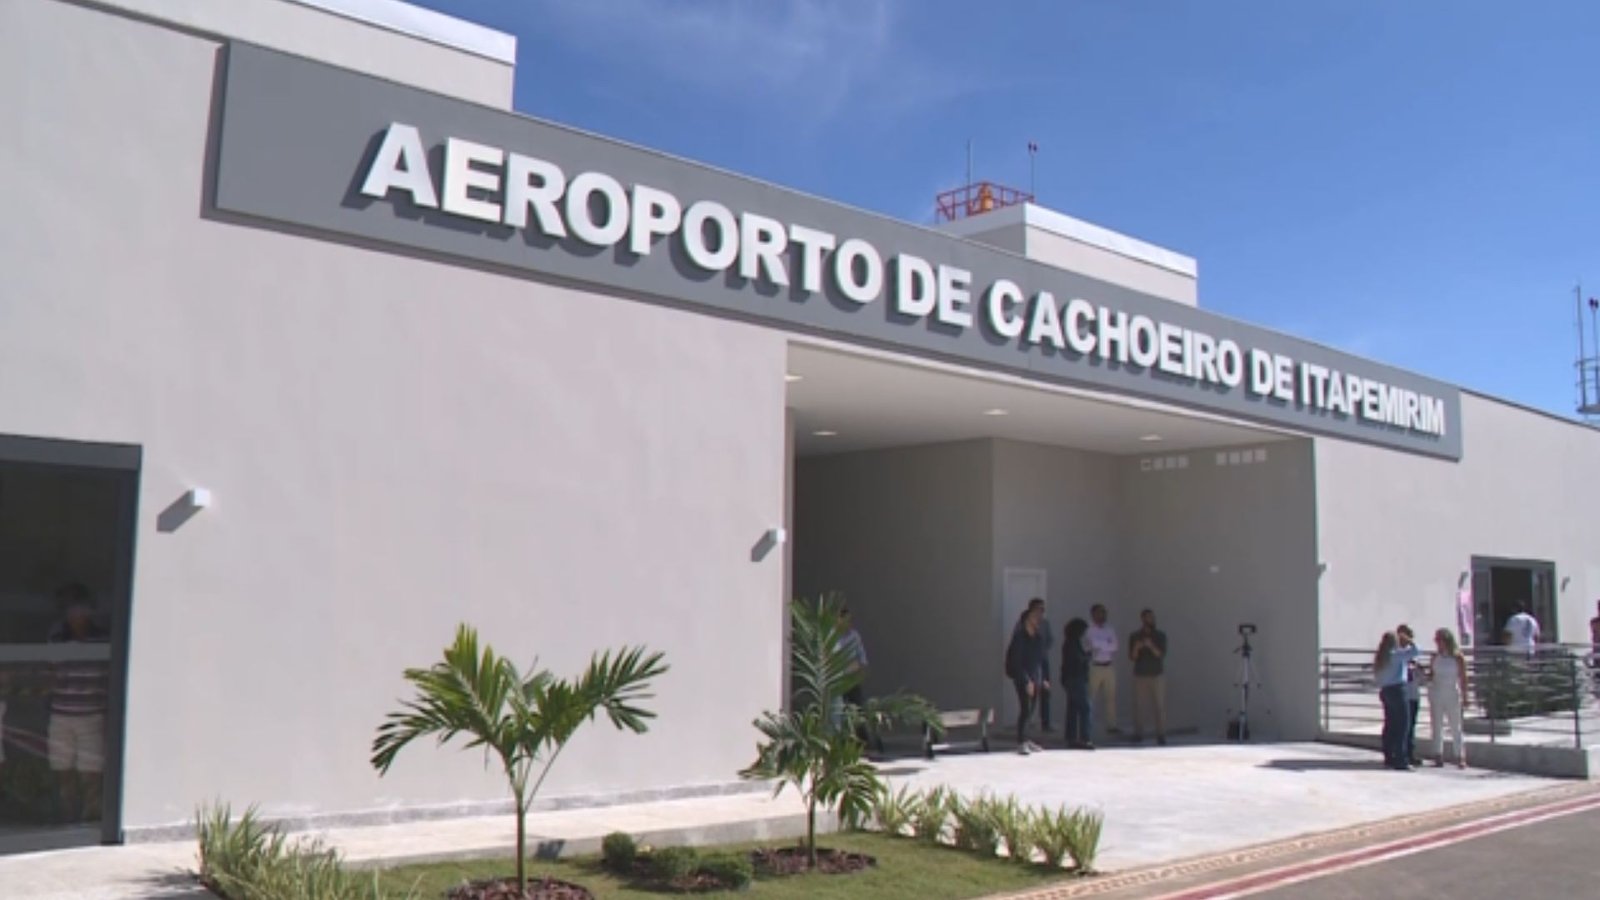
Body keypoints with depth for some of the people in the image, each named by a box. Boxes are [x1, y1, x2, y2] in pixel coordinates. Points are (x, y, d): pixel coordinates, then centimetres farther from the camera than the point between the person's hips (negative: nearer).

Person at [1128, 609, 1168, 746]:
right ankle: (1138, 734, 5)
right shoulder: (1134, 636, 3)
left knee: (1160, 705, -6)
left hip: (1157, 675, 0)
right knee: (1139, 705, -2)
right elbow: (1132, 657, -1)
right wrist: (1136, 648, -21)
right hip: (1140, 676, 0)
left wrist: (1151, 646, -25)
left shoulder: (1160, 635, 1)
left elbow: (1161, 655, -8)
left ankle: (1161, 735, -4)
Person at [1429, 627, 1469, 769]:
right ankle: (1438, 756, 10)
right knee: (1437, 727, 5)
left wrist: (1464, 696, -5)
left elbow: (1463, 678, -3)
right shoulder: (1435, 657, 6)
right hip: (1436, 694, 4)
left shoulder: (1458, 657, -5)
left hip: (1452, 695, -4)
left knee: (1456, 728, -2)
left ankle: (1460, 758, 1)